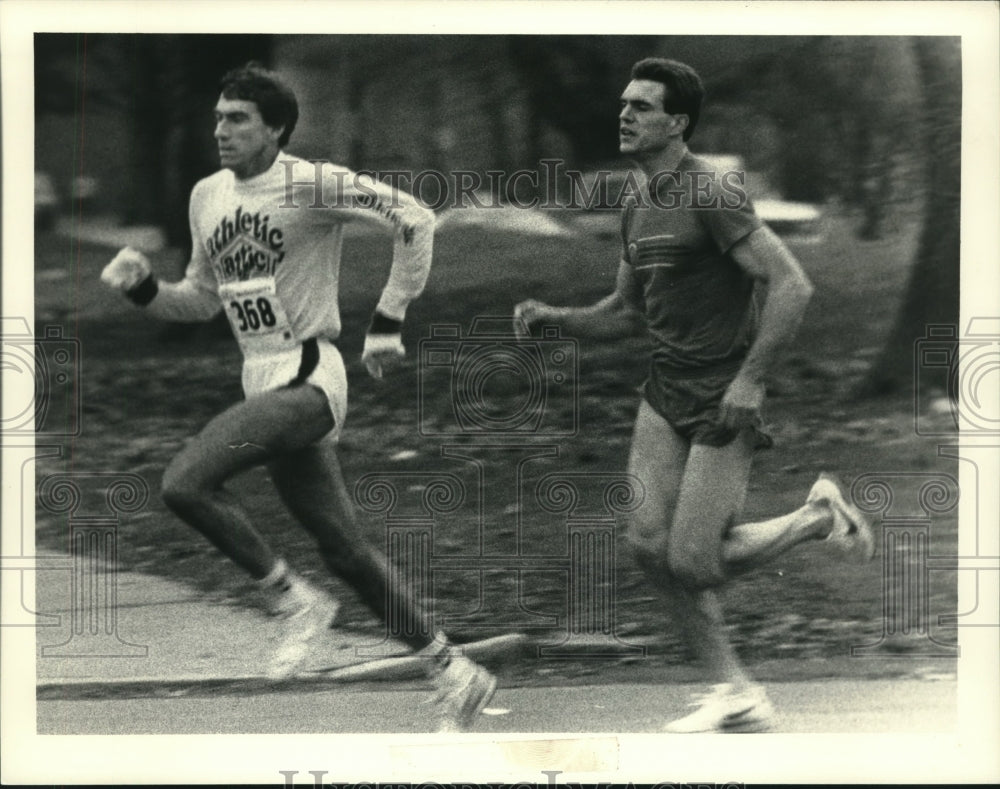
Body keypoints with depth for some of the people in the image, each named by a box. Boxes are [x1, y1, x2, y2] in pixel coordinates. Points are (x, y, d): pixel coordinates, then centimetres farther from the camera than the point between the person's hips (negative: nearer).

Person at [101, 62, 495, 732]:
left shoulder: (311, 185, -11)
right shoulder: (207, 197, 12)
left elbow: (415, 220, -11)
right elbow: (202, 300, 22)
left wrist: (388, 323, -11)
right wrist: (144, 286, 3)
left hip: (308, 378, -8)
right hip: (265, 382, 8)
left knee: (186, 482, -23)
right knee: (347, 552, 9)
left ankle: (297, 602, -7)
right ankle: (456, 675, 18)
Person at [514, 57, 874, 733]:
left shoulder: (713, 195, -17)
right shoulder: (639, 206, 10)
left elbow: (793, 287, -22)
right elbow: (628, 312, 20)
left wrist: (750, 379, -23)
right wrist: (553, 316, 3)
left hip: (725, 398, -8)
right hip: (667, 389, 8)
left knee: (692, 563, -10)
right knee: (650, 544, -1)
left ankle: (816, 518, 16)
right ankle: (736, 696, 11)